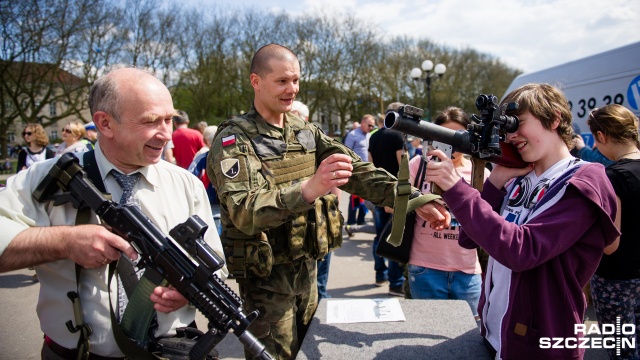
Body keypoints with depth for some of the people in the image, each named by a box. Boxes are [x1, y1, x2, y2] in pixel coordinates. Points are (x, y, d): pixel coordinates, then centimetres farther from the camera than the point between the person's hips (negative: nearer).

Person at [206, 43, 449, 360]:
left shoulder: (307, 132, 4)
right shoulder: (233, 140, -15)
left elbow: (356, 170, -4)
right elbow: (244, 212, -30)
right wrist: (307, 189, -46)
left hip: (308, 268, 6)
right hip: (266, 277, -6)